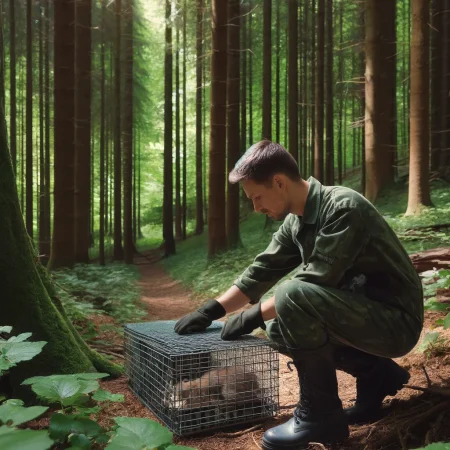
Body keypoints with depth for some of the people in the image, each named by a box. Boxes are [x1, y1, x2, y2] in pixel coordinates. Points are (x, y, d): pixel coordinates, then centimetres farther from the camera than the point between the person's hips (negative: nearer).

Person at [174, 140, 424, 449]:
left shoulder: (343, 207, -23)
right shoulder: (295, 222, 3)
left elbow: (314, 282, -26)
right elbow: (262, 271, 9)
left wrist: (254, 316, -17)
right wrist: (211, 310, 6)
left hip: (395, 320, -9)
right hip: (360, 313, 9)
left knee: (293, 296, -29)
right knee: (278, 327, 9)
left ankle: (321, 414, -10)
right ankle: (376, 374, 11)